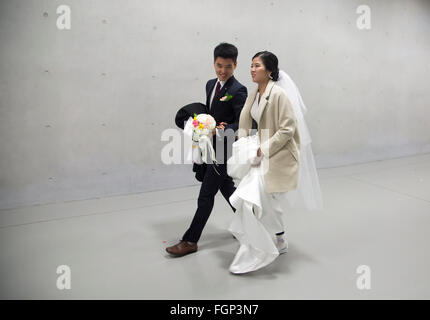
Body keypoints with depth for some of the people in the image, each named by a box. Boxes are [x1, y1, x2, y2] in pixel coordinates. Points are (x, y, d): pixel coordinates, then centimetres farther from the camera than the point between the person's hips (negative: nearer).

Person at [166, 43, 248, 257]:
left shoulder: (238, 91, -14)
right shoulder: (211, 84, 11)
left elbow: (242, 124, -17)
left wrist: (221, 131, -30)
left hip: (225, 149, -9)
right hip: (213, 147, 9)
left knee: (206, 194, -2)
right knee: (226, 188, 20)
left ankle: (190, 241, 10)